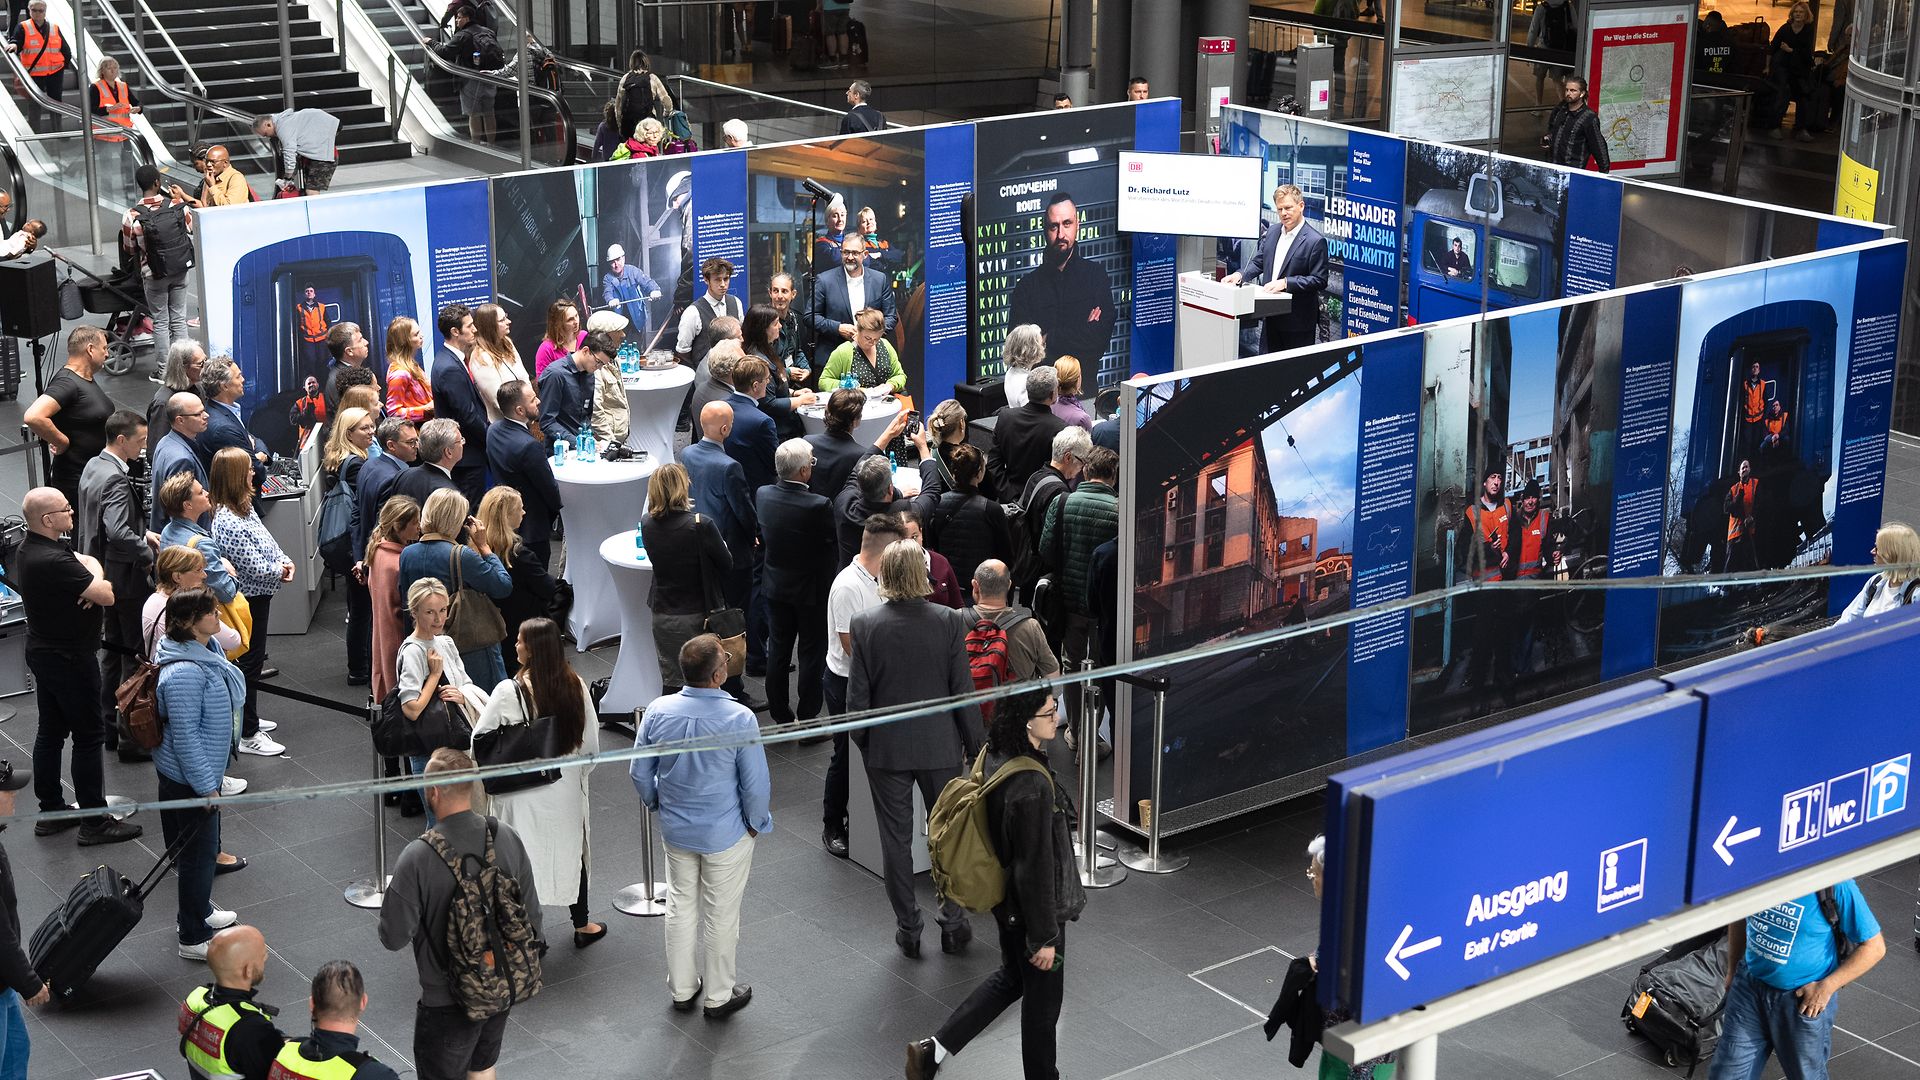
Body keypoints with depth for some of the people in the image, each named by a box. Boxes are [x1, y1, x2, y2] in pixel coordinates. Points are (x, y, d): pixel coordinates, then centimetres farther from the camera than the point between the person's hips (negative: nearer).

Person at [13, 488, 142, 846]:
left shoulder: (29, 549, 3)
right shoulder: (52, 560, -29)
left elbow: (78, 561, 11)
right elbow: (107, 595, -26)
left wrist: (88, 584, -12)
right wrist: (93, 570, -6)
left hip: (43, 652, 10)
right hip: (69, 659, -10)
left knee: (50, 732, 16)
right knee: (88, 736, -1)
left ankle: (51, 810, 25)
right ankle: (95, 821, 5)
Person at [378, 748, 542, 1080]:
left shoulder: (418, 857, -25)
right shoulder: (508, 838, -11)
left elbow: (394, 937, -19)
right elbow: (532, 914, 0)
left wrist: (394, 892, 1)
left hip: (449, 1001, -5)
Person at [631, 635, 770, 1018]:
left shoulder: (657, 711, -15)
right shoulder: (739, 719, -27)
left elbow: (639, 772, -3)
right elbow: (756, 784, -18)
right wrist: (755, 823, 1)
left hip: (675, 829, 4)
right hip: (726, 835, -4)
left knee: (681, 906, 22)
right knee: (721, 914, 14)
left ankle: (682, 989, 36)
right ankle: (718, 996, 30)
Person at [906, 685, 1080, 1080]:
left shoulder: (994, 756, -6)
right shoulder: (1031, 787, -33)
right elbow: (1035, 867, -26)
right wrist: (1043, 936, -17)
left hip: (1006, 899, 9)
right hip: (1030, 910, -9)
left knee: (1011, 977, 28)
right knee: (1042, 1001, 13)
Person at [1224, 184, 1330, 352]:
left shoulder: (1315, 241, -12)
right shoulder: (1271, 233, 10)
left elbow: (1319, 281, -15)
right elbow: (1258, 263, 14)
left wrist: (1286, 283, -24)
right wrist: (1240, 275, -7)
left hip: (1298, 322, -7)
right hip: (1272, 318, 7)